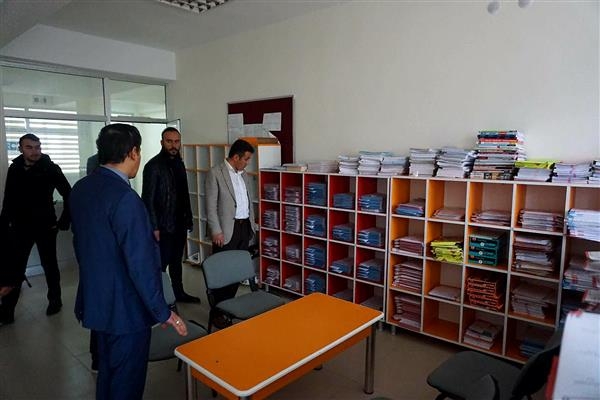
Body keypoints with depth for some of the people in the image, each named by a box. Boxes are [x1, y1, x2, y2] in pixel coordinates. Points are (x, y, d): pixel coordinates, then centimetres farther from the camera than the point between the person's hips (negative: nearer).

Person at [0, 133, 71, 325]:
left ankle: (55, 300, 28)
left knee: (49, 265, 11)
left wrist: (64, 221, -8)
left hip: (45, 226, -3)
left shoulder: (51, 168, -9)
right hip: (20, 227, 3)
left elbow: (68, 194, -7)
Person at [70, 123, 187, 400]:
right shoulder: (125, 197, -26)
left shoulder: (80, 189, 1)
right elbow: (141, 264, -26)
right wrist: (163, 312, -16)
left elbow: (82, 242, 12)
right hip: (126, 308, -8)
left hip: (95, 301, 9)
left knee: (107, 371, 26)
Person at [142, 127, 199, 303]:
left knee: (177, 260, 18)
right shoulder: (153, 166, -13)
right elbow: (148, 199, -14)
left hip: (180, 223, 7)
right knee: (161, 263, 2)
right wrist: (154, 227, -17)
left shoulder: (179, 164, 9)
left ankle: (179, 293, 31)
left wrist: (188, 218, 12)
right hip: (163, 225, -7)